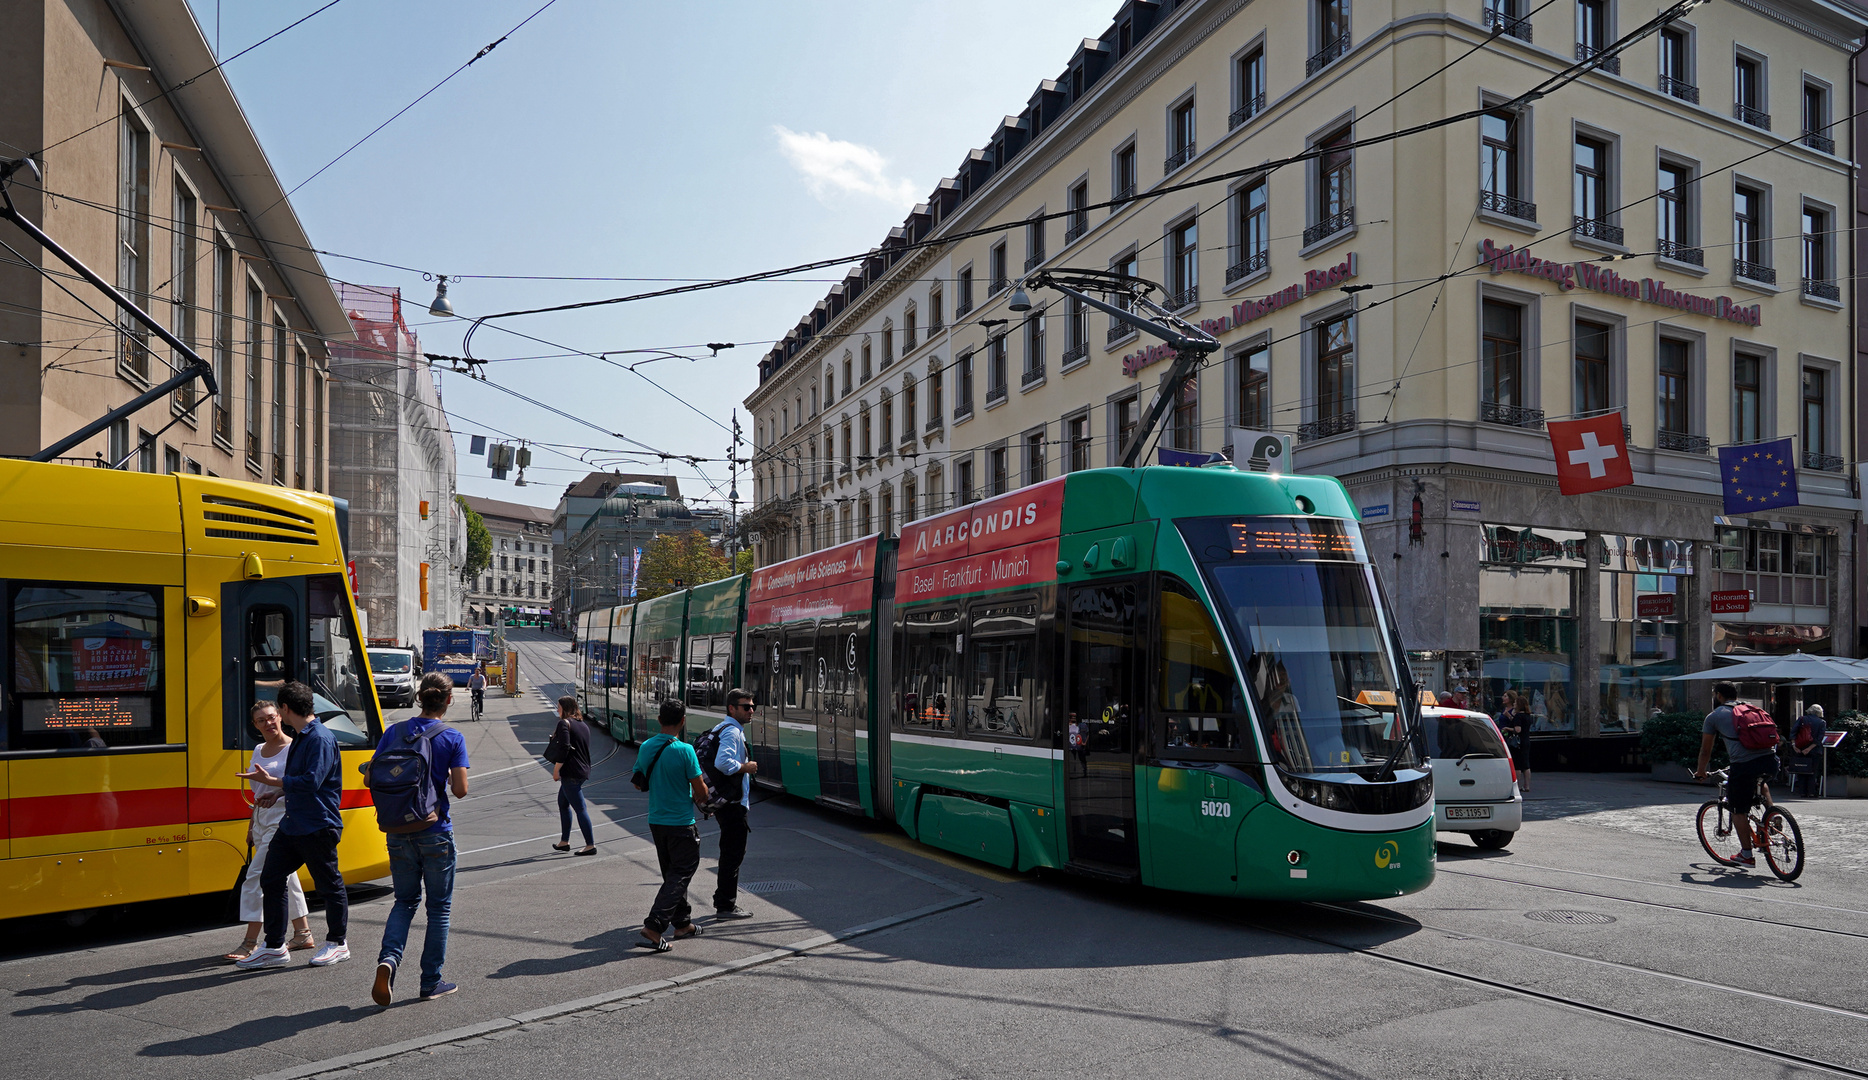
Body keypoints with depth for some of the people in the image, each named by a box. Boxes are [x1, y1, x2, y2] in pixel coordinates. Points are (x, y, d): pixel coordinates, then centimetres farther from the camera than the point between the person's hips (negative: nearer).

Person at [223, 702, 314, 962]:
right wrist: (251, 826, 20)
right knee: (285, 877, 14)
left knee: (256, 877, -11)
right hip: (262, 820, 8)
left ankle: (250, 943, -6)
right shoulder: (258, 750, 14)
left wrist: (278, 794, -28)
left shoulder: (294, 748, -10)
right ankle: (303, 933, 23)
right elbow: (258, 793, 20)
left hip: (282, 818, -8)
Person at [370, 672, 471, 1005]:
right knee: (439, 906, 10)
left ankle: (388, 958, -5)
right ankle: (431, 982, 15)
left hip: (398, 831, 3)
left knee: (405, 900, 19)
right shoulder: (453, 739, -10)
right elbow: (460, 790, -15)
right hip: (435, 833, -3)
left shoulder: (394, 732, 0)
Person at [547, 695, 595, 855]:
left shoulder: (564, 723, -11)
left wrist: (556, 770, -14)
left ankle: (590, 845, -8)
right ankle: (564, 841, 26)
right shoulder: (583, 725, 15)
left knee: (580, 808, -8)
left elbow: (563, 749, -20)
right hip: (582, 770, 9)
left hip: (570, 772, -9)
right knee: (563, 803, 21)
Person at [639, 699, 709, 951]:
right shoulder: (684, 751, -19)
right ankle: (653, 926, -9)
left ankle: (682, 923, 28)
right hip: (680, 823, -7)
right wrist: (699, 797, 6)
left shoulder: (645, 748, 0)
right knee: (680, 875, 1)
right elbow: (701, 792, -16)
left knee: (673, 873, 19)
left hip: (656, 821, 7)